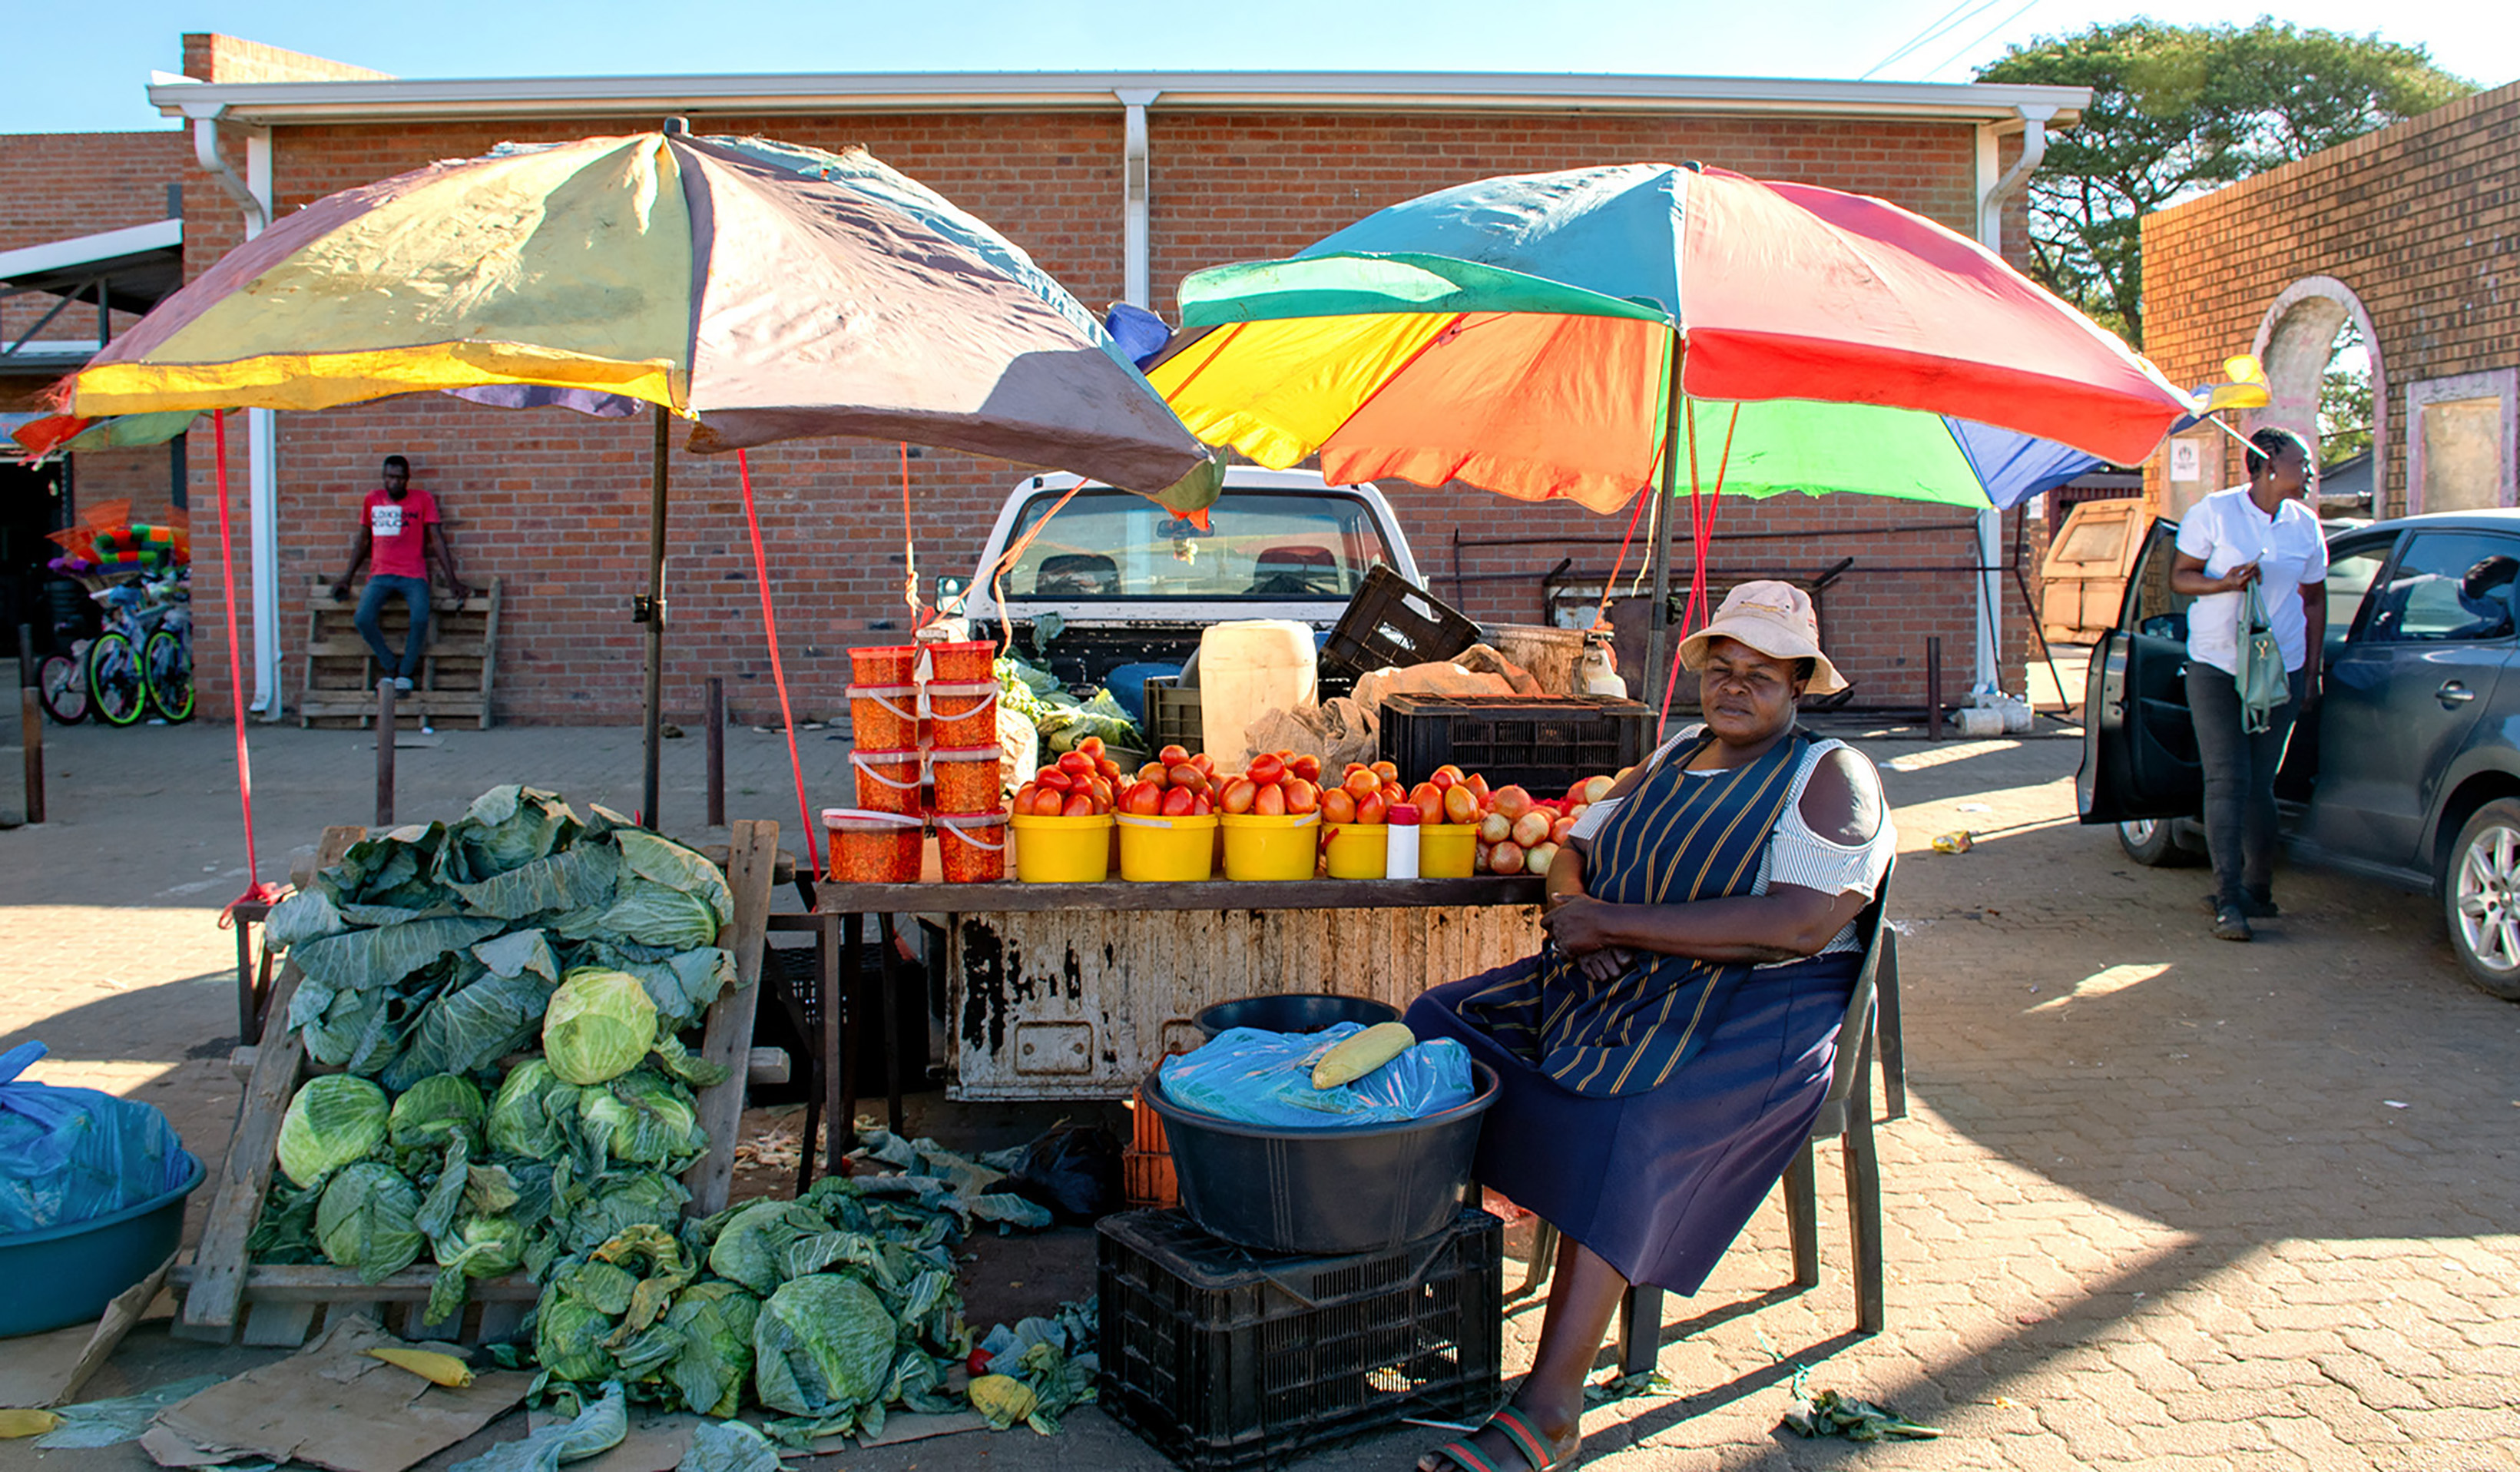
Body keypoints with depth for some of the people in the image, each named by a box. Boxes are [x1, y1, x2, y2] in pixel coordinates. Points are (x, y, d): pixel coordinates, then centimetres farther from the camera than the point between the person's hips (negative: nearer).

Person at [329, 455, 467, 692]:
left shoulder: (423, 499, 5)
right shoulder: (372, 499, 12)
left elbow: (437, 540, 3)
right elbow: (363, 541, 21)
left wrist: (452, 580, -2)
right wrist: (347, 577, 20)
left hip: (413, 576, -2)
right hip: (380, 575, 2)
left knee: (420, 619, -30)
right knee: (363, 619, -25)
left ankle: (405, 672, -5)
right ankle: (390, 666, 0)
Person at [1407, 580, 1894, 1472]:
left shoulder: (1832, 775, -3)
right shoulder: (1671, 761, 19)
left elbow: (1802, 925, -18)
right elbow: (1576, 847, 19)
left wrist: (1619, 922, -17)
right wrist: (1570, 904, -9)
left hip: (1756, 1009, -7)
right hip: (1621, 988, 7)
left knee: (1625, 1122, -34)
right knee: (1442, 1027, -11)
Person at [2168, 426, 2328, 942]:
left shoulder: (2306, 527, 8)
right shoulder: (2214, 512, -3)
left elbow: (2314, 600, 15)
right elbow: (2180, 577, 1)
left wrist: (2311, 674, 10)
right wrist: (2226, 582, -19)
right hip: (2216, 667, -3)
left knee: (2260, 784, 4)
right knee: (2227, 780, -9)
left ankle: (2257, 889, 17)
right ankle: (2229, 898, -10)